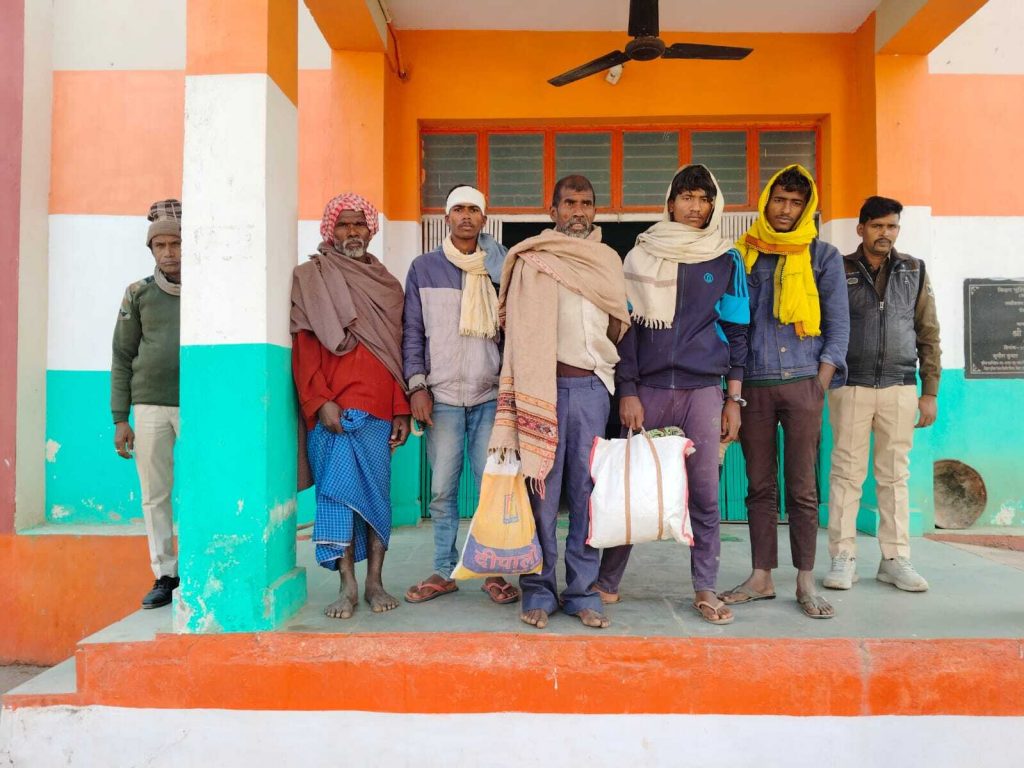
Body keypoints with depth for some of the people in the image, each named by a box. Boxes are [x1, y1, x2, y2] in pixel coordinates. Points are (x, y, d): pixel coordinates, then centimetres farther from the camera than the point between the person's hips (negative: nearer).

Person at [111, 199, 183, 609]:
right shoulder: (139, 294, 7)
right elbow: (122, 358, 9)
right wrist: (120, 419, 4)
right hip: (150, 408, 2)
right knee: (155, 495, 5)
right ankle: (165, 575, 16)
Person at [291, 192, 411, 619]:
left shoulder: (386, 284, 16)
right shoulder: (310, 278, 7)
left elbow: (398, 349, 11)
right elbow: (303, 345, -1)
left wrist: (402, 409, 4)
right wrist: (319, 401, -12)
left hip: (379, 407, 3)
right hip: (333, 408, -2)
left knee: (377, 492, 3)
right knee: (339, 490, -3)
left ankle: (374, 583, 12)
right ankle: (347, 587, 6)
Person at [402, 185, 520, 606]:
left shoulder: (499, 266, 11)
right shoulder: (425, 268, 9)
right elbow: (413, 331, 6)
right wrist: (417, 386, -2)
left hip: (491, 395, 0)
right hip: (442, 396, 0)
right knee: (442, 490, 3)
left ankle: (493, 571, 12)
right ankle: (443, 571, 15)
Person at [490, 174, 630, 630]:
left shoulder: (608, 261, 17)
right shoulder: (533, 261, 4)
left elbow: (620, 327, 25)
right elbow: (523, 331, -2)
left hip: (592, 387, 4)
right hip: (545, 384, -3)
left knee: (587, 493, 4)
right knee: (541, 490, -2)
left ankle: (582, 592, 14)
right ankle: (539, 592, 11)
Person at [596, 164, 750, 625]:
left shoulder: (727, 262, 9)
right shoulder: (641, 257, 7)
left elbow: (736, 331, 9)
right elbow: (627, 327, 3)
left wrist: (734, 399, 4)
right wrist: (627, 392, -5)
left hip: (704, 391, 1)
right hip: (648, 389, 0)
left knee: (705, 494, 4)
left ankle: (705, 591, 16)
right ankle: (607, 582, 15)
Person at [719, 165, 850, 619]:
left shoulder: (823, 257, 9)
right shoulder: (741, 255, 11)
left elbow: (838, 326, 7)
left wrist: (821, 386, -3)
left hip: (802, 382, -1)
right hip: (753, 385, 1)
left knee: (802, 488, 0)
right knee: (760, 486, 6)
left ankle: (806, 582, 10)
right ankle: (761, 577, 14)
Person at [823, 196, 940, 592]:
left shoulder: (914, 271, 11)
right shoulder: (839, 271, 4)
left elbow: (928, 334, 10)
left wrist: (930, 391, 5)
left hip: (900, 388, 2)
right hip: (850, 386, -2)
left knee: (895, 475, 6)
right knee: (847, 473, 0)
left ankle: (895, 559, 14)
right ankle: (843, 558, 7)